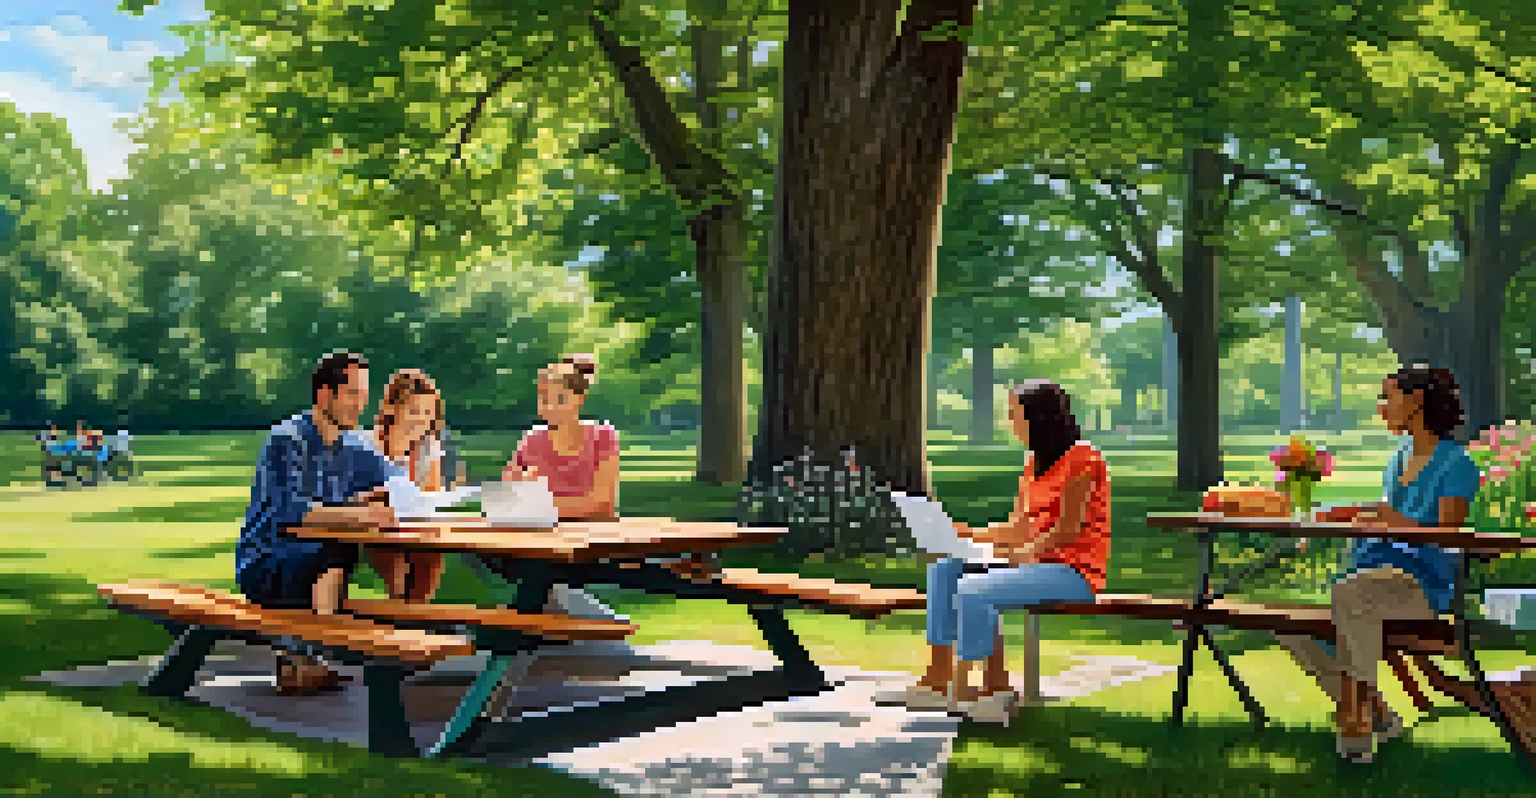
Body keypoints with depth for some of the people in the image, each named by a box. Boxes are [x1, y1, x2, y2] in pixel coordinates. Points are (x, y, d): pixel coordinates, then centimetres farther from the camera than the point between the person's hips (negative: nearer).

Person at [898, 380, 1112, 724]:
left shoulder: (1082, 458, -12)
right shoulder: (1034, 463, 16)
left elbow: (1067, 530, -18)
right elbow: (1017, 527, 14)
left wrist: (1020, 553, -19)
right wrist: (967, 534, 2)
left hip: (1076, 571, -10)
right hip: (1039, 563, 10)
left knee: (973, 591, -26)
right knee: (943, 571, -1)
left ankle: (962, 690, -14)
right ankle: (937, 678, -8)